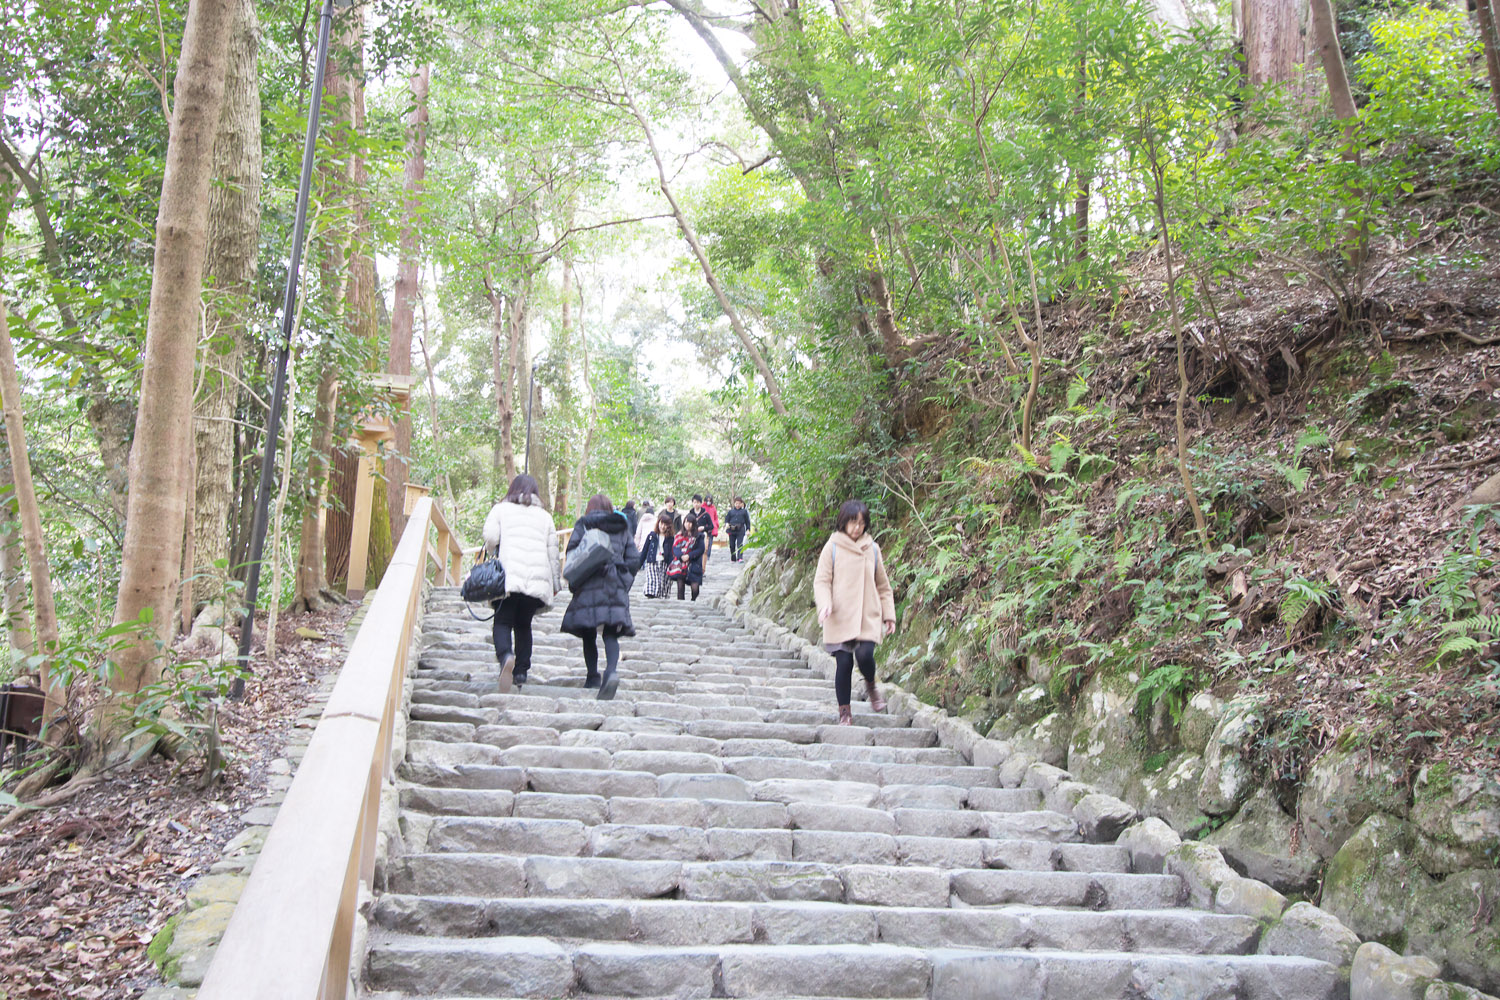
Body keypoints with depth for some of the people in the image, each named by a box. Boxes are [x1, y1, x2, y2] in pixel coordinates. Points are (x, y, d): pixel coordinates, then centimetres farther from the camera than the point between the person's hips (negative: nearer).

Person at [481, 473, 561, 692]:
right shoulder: (544, 516, 18)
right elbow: (552, 551, 14)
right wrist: (555, 582, 18)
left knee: (503, 621, 0)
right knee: (524, 624, 15)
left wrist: (493, 557, 17)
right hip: (538, 580, 2)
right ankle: (521, 671, 8)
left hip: (508, 576, -2)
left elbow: (490, 538, -3)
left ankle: (505, 656, -29)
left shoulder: (500, 510, 12)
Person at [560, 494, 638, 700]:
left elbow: (572, 553, -1)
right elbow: (634, 559, 12)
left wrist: (574, 582, 7)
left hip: (589, 585, -2)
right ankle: (611, 672, -24)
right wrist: (626, 583, 18)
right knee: (611, 634, -2)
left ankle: (593, 676, 5)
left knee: (588, 633, 9)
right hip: (616, 586, 2)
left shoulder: (583, 525, 7)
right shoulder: (623, 528, 16)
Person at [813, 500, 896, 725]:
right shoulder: (832, 547, 2)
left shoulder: (872, 549, 11)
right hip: (840, 617, -1)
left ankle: (871, 686, 13)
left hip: (868, 616, 1)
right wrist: (824, 603, -18)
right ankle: (844, 712, 10)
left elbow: (883, 585, 18)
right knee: (843, 663, -3)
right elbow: (821, 580, 0)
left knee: (865, 654, -19)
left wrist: (889, 614, 15)